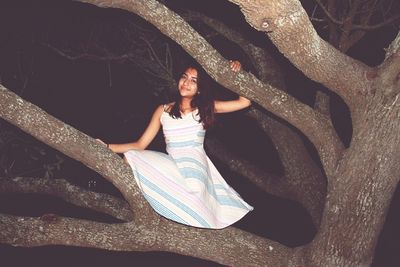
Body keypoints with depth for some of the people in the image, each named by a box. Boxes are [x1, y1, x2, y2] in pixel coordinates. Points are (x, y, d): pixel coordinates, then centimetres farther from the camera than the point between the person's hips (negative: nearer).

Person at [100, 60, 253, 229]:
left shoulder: (206, 108, 12)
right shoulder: (163, 111, 15)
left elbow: (245, 101, 7)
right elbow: (140, 145, 12)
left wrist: (236, 74, -3)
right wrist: (108, 147, 2)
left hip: (195, 165, -2)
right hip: (171, 166, 3)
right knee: (129, 159, -20)